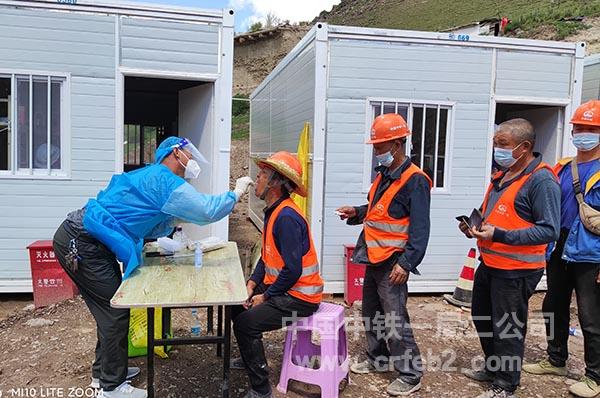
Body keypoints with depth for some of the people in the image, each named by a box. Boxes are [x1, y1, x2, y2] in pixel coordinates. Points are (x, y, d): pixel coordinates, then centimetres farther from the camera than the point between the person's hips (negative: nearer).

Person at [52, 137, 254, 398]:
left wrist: (174, 220, 9)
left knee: (111, 309, 19)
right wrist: (236, 193, -5)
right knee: (116, 312, -2)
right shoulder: (164, 180, -14)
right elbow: (208, 210, -20)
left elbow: (146, 230, 21)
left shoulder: (149, 176, 18)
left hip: (76, 238, 10)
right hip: (81, 244, -10)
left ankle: (104, 370, 35)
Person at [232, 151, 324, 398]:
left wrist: (266, 297, -15)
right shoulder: (273, 211, 6)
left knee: (245, 322, -18)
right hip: (279, 287, 10)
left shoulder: (286, 217, -25)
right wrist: (252, 283, 1)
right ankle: (249, 358, 35)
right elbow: (267, 256, 13)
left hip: (298, 296, -10)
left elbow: (293, 270, -27)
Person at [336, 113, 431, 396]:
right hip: (374, 258, 9)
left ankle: (411, 375, 11)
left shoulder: (414, 180, -15)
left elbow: (420, 227, -19)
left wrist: (406, 263, -24)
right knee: (371, 314, 19)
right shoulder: (383, 174, 12)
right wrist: (356, 213, 6)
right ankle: (378, 359, 36)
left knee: (395, 321, -3)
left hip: (393, 261, -9)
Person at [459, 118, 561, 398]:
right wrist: (475, 226, 3)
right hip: (489, 263, 9)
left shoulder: (542, 180, -18)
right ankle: (492, 368, 43)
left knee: (507, 328, 5)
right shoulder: (503, 175, 10)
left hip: (516, 271, -9)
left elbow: (549, 230, -24)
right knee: (482, 318, 22)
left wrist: (500, 235, -29)